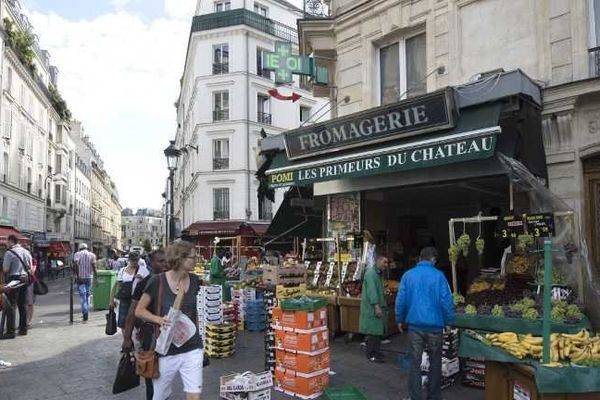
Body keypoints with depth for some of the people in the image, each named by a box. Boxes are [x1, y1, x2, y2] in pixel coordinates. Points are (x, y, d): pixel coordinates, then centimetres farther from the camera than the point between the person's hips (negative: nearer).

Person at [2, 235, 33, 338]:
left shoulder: (9, 252, -11)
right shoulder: (26, 252, 10)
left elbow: (5, 269, -12)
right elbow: (30, 268, 12)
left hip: (14, 279, -6)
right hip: (25, 278, 6)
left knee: (11, 305, -3)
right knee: (23, 305, 12)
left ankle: (10, 331, -4)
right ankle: (23, 329, 18)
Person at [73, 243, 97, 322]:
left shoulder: (77, 254, 3)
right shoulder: (92, 255, 7)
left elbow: (75, 264, -14)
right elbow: (94, 266, -1)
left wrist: (77, 275, -14)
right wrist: (96, 278, -1)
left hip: (80, 277, -2)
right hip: (89, 277, 2)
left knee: (82, 295, -3)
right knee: (87, 295, 15)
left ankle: (85, 314, -16)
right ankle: (86, 314, 21)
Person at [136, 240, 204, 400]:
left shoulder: (194, 281, -1)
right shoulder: (157, 281, -14)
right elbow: (139, 310, -5)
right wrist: (159, 319, -22)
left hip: (192, 349, 3)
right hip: (166, 351, -2)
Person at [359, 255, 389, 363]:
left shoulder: (379, 274, 17)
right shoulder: (371, 273, -15)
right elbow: (371, 290, -23)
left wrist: (383, 305, 19)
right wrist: (376, 306, -28)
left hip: (379, 306, 10)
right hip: (372, 307, -10)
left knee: (378, 330, 13)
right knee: (373, 331, -5)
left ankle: (376, 352, 22)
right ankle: (371, 354, 3)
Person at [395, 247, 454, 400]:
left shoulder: (408, 275, 0)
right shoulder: (438, 275, -7)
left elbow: (400, 300, 0)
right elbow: (446, 301, -8)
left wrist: (400, 319, 12)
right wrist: (449, 321, 3)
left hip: (414, 325, 2)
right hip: (434, 325, -1)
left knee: (415, 363, 8)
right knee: (435, 362, 13)